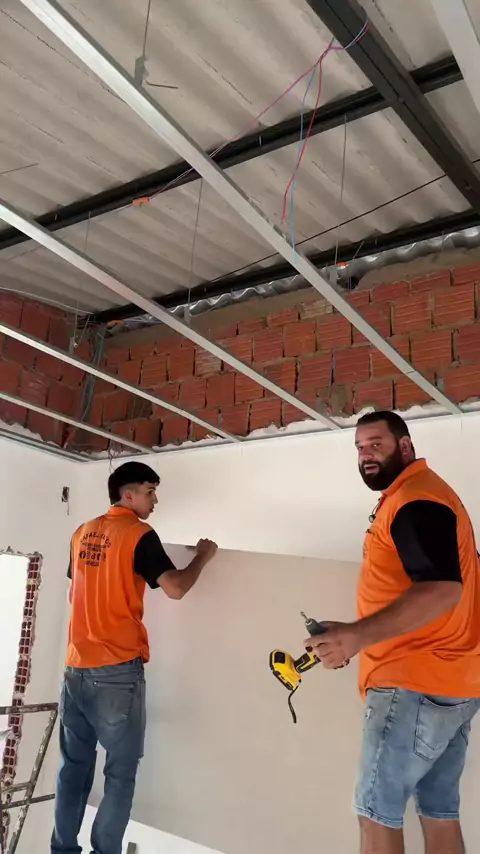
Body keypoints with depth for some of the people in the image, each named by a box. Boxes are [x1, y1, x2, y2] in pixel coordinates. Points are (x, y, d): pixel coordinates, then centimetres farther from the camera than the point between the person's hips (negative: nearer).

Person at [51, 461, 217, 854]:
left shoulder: (83, 533, 12)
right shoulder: (140, 534, -9)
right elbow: (175, 588, -16)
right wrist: (203, 556, -1)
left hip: (76, 668, 7)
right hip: (117, 670, -7)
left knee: (74, 766, 15)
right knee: (121, 772, 4)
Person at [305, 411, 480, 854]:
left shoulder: (414, 499, -16)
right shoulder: (423, 494, 17)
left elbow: (442, 589, -28)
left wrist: (356, 636, -31)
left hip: (416, 685, -10)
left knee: (377, 809, -1)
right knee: (439, 810, 15)